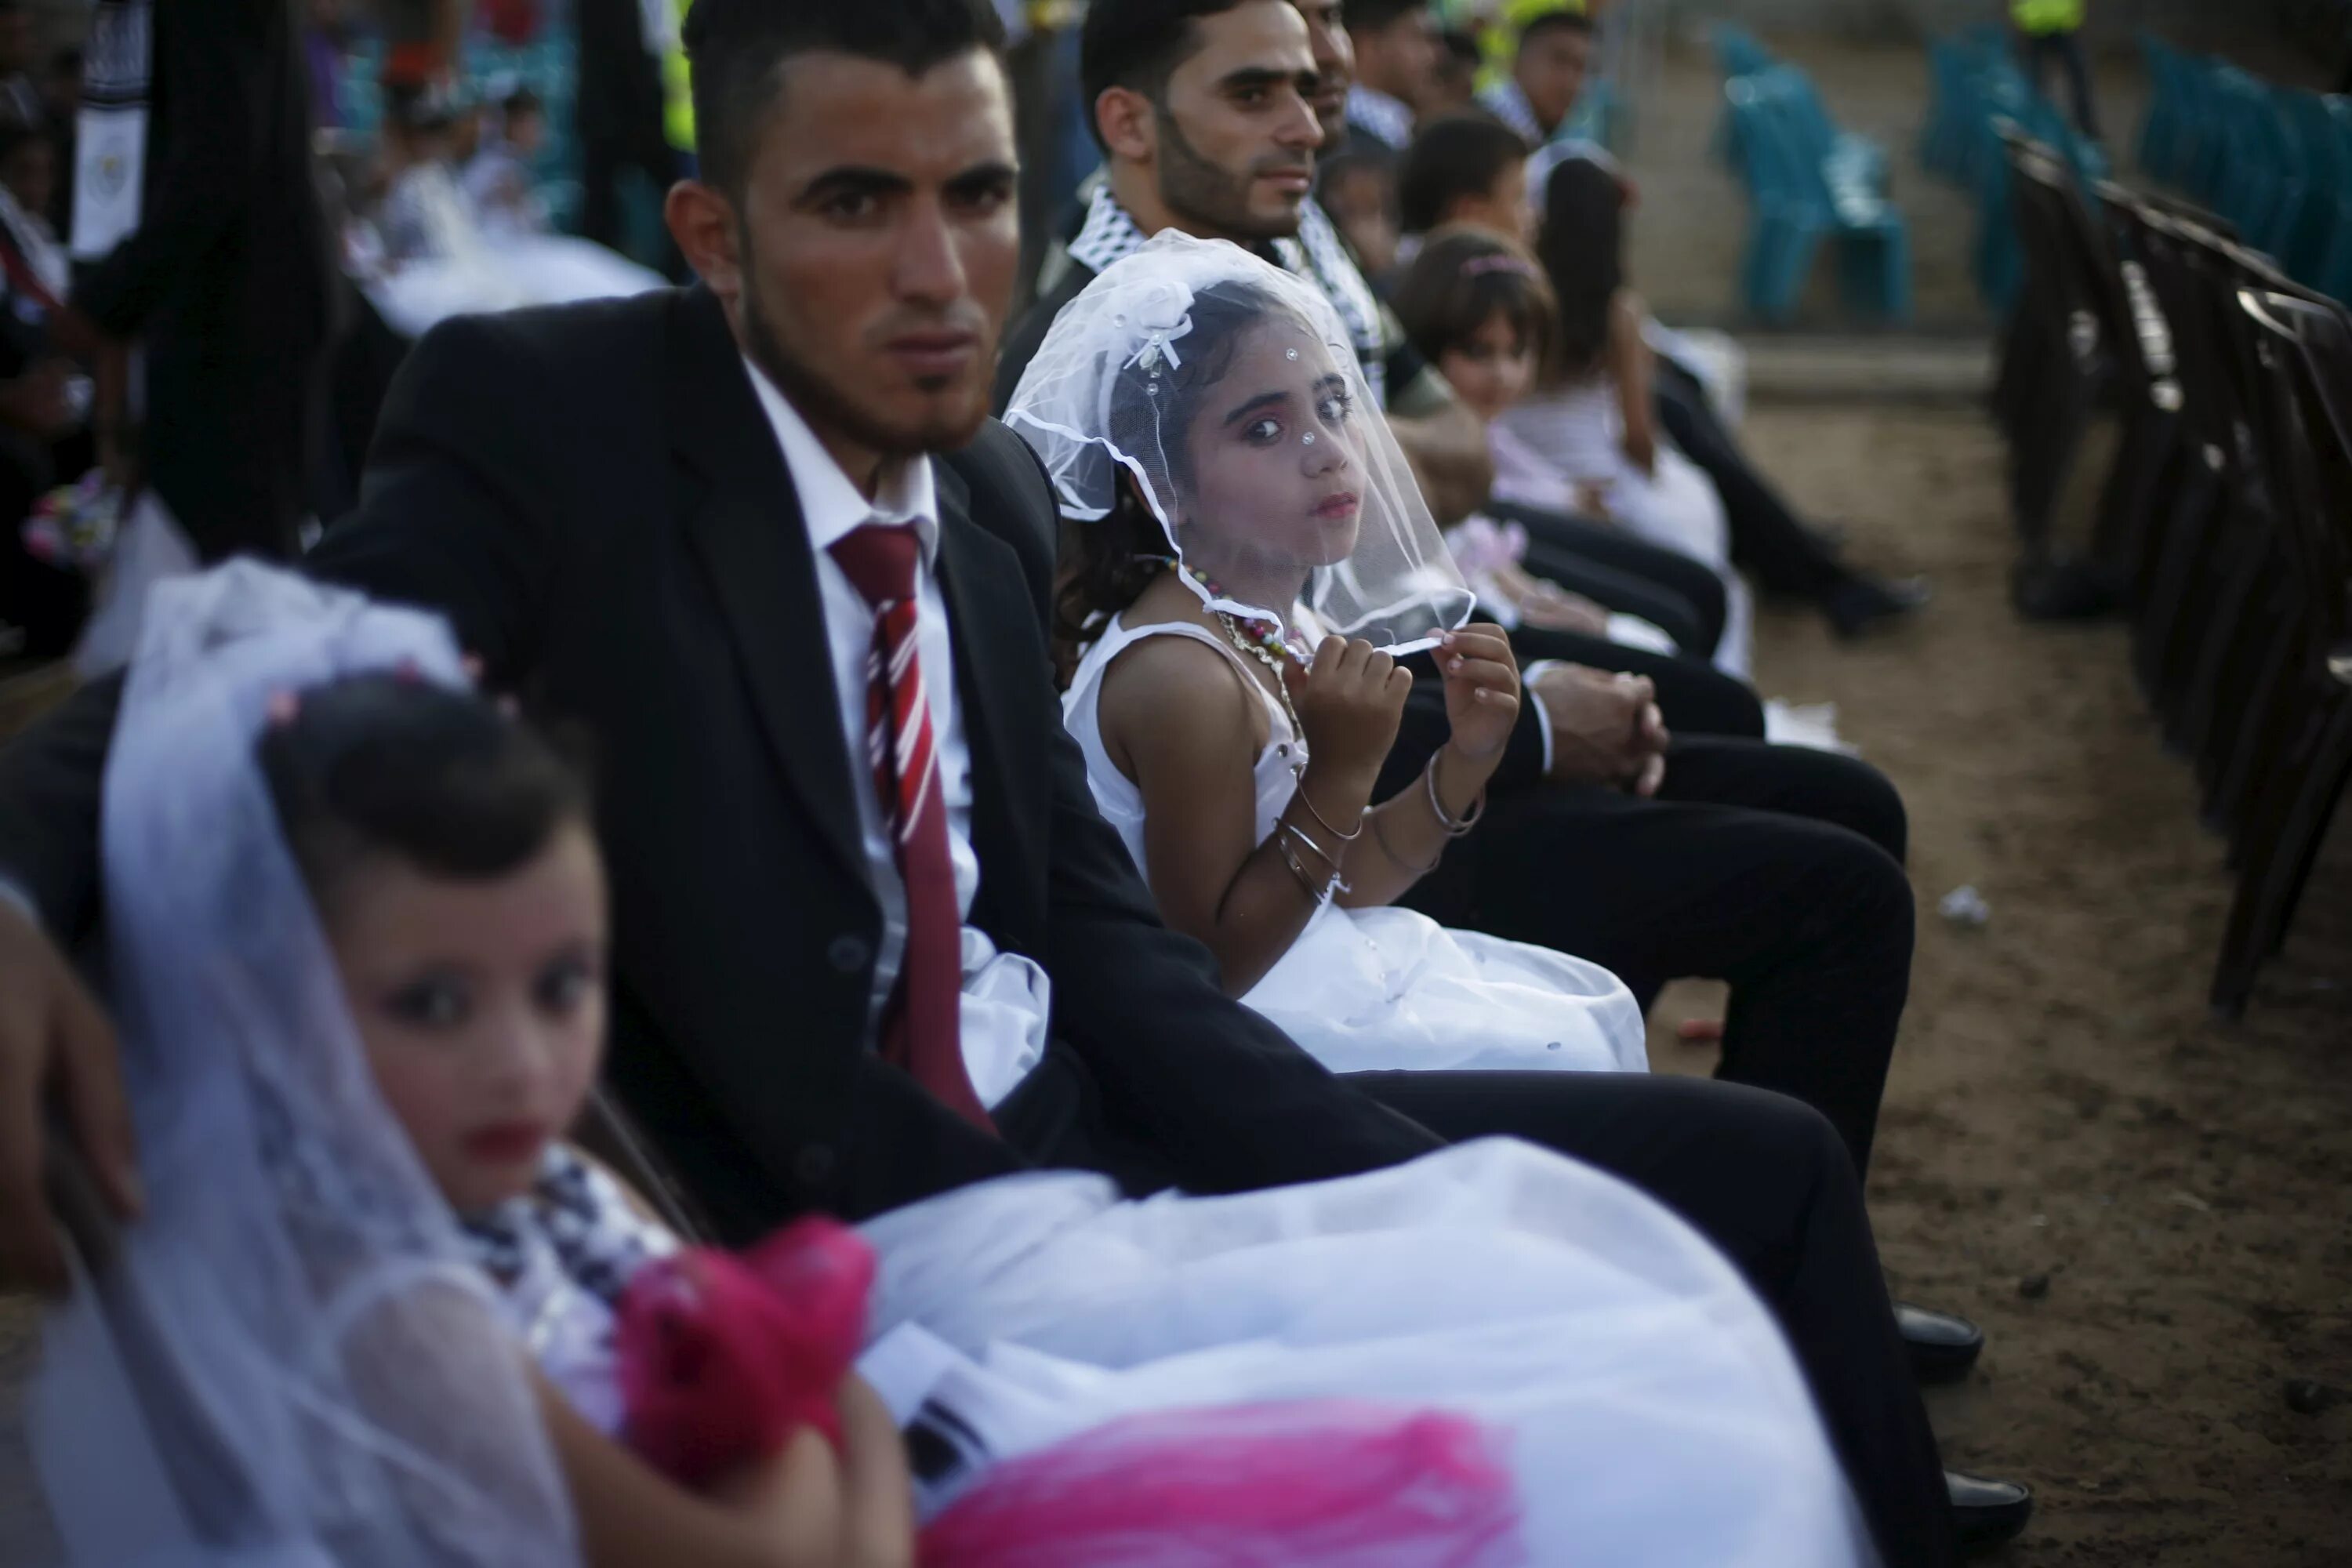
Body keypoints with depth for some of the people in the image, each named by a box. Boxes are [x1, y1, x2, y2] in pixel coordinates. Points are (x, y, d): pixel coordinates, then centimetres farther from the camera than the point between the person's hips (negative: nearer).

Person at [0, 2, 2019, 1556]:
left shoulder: (997, 490, 9)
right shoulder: (548, 425, -11)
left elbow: (1100, 930, 8)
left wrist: (1447, 1208, -4)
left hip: (1093, 1133, 8)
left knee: (1759, 1163, 8)